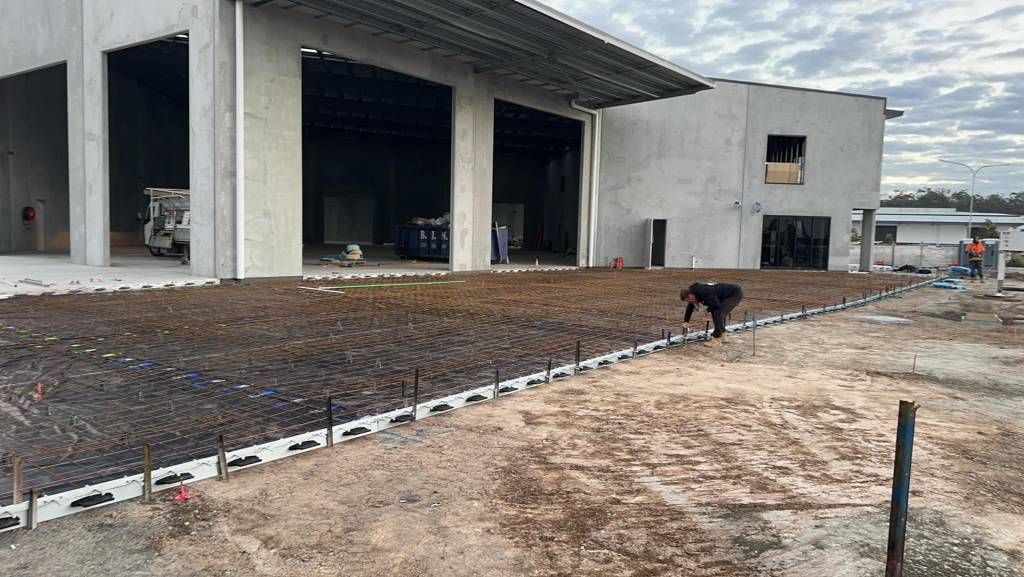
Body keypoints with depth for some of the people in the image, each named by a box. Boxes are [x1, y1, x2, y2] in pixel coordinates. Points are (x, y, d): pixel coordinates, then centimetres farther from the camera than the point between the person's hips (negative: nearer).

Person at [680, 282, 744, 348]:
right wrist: (686, 321, 12)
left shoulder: (704, 293, -30)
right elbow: (690, 307, 13)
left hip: (735, 294, -10)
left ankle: (717, 340, -13)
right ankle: (722, 335, 28)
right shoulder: (693, 291, 0)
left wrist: (708, 310, -7)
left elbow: (716, 305, -28)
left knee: (718, 312, -19)